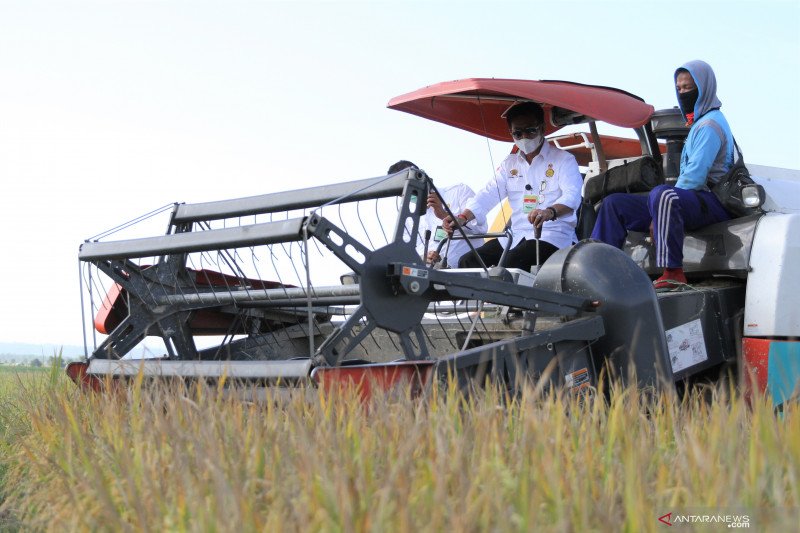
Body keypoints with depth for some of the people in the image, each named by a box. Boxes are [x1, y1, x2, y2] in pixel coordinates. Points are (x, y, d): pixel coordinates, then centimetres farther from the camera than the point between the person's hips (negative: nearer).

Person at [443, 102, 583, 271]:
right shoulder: (509, 164, 20)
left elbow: (572, 195, -15)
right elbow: (488, 196, 12)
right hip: (517, 235, 6)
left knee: (511, 263, -33)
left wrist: (550, 212, -39)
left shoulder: (564, 160, 2)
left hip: (552, 235, -6)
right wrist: (463, 217, -9)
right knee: (468, 262, -12)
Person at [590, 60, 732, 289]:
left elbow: (695, 177, -18)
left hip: (711, 202, -10)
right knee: (614, 203, 3)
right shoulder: (697, 123, 25)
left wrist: (658, 216, -15)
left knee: (662, 195, -41)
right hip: (691, 201, 10)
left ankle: (673, 272, -41)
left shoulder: (710, 124, -8)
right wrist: (660, 213, 9)